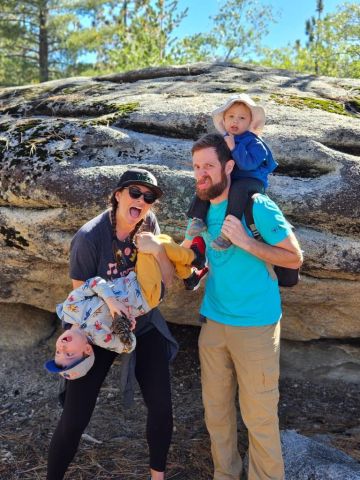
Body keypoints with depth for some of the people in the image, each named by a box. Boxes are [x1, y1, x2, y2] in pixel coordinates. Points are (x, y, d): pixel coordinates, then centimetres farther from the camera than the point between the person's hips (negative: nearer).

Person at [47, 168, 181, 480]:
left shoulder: (149, 223, -8)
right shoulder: (90, 237, -23)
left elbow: (168, 280, -7)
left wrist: (158, 250, -24)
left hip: (145, 326, 4)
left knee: (161, 407, 6)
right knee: (74, 418, 0)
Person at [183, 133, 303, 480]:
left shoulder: (257, 206, -14)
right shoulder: (202, 210, 4)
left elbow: (295, 258, -11)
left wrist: (247, 242, -23)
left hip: (255, 325, -6)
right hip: (213, 322, 6)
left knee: (258, 415, 6)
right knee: (215, 408, 17)